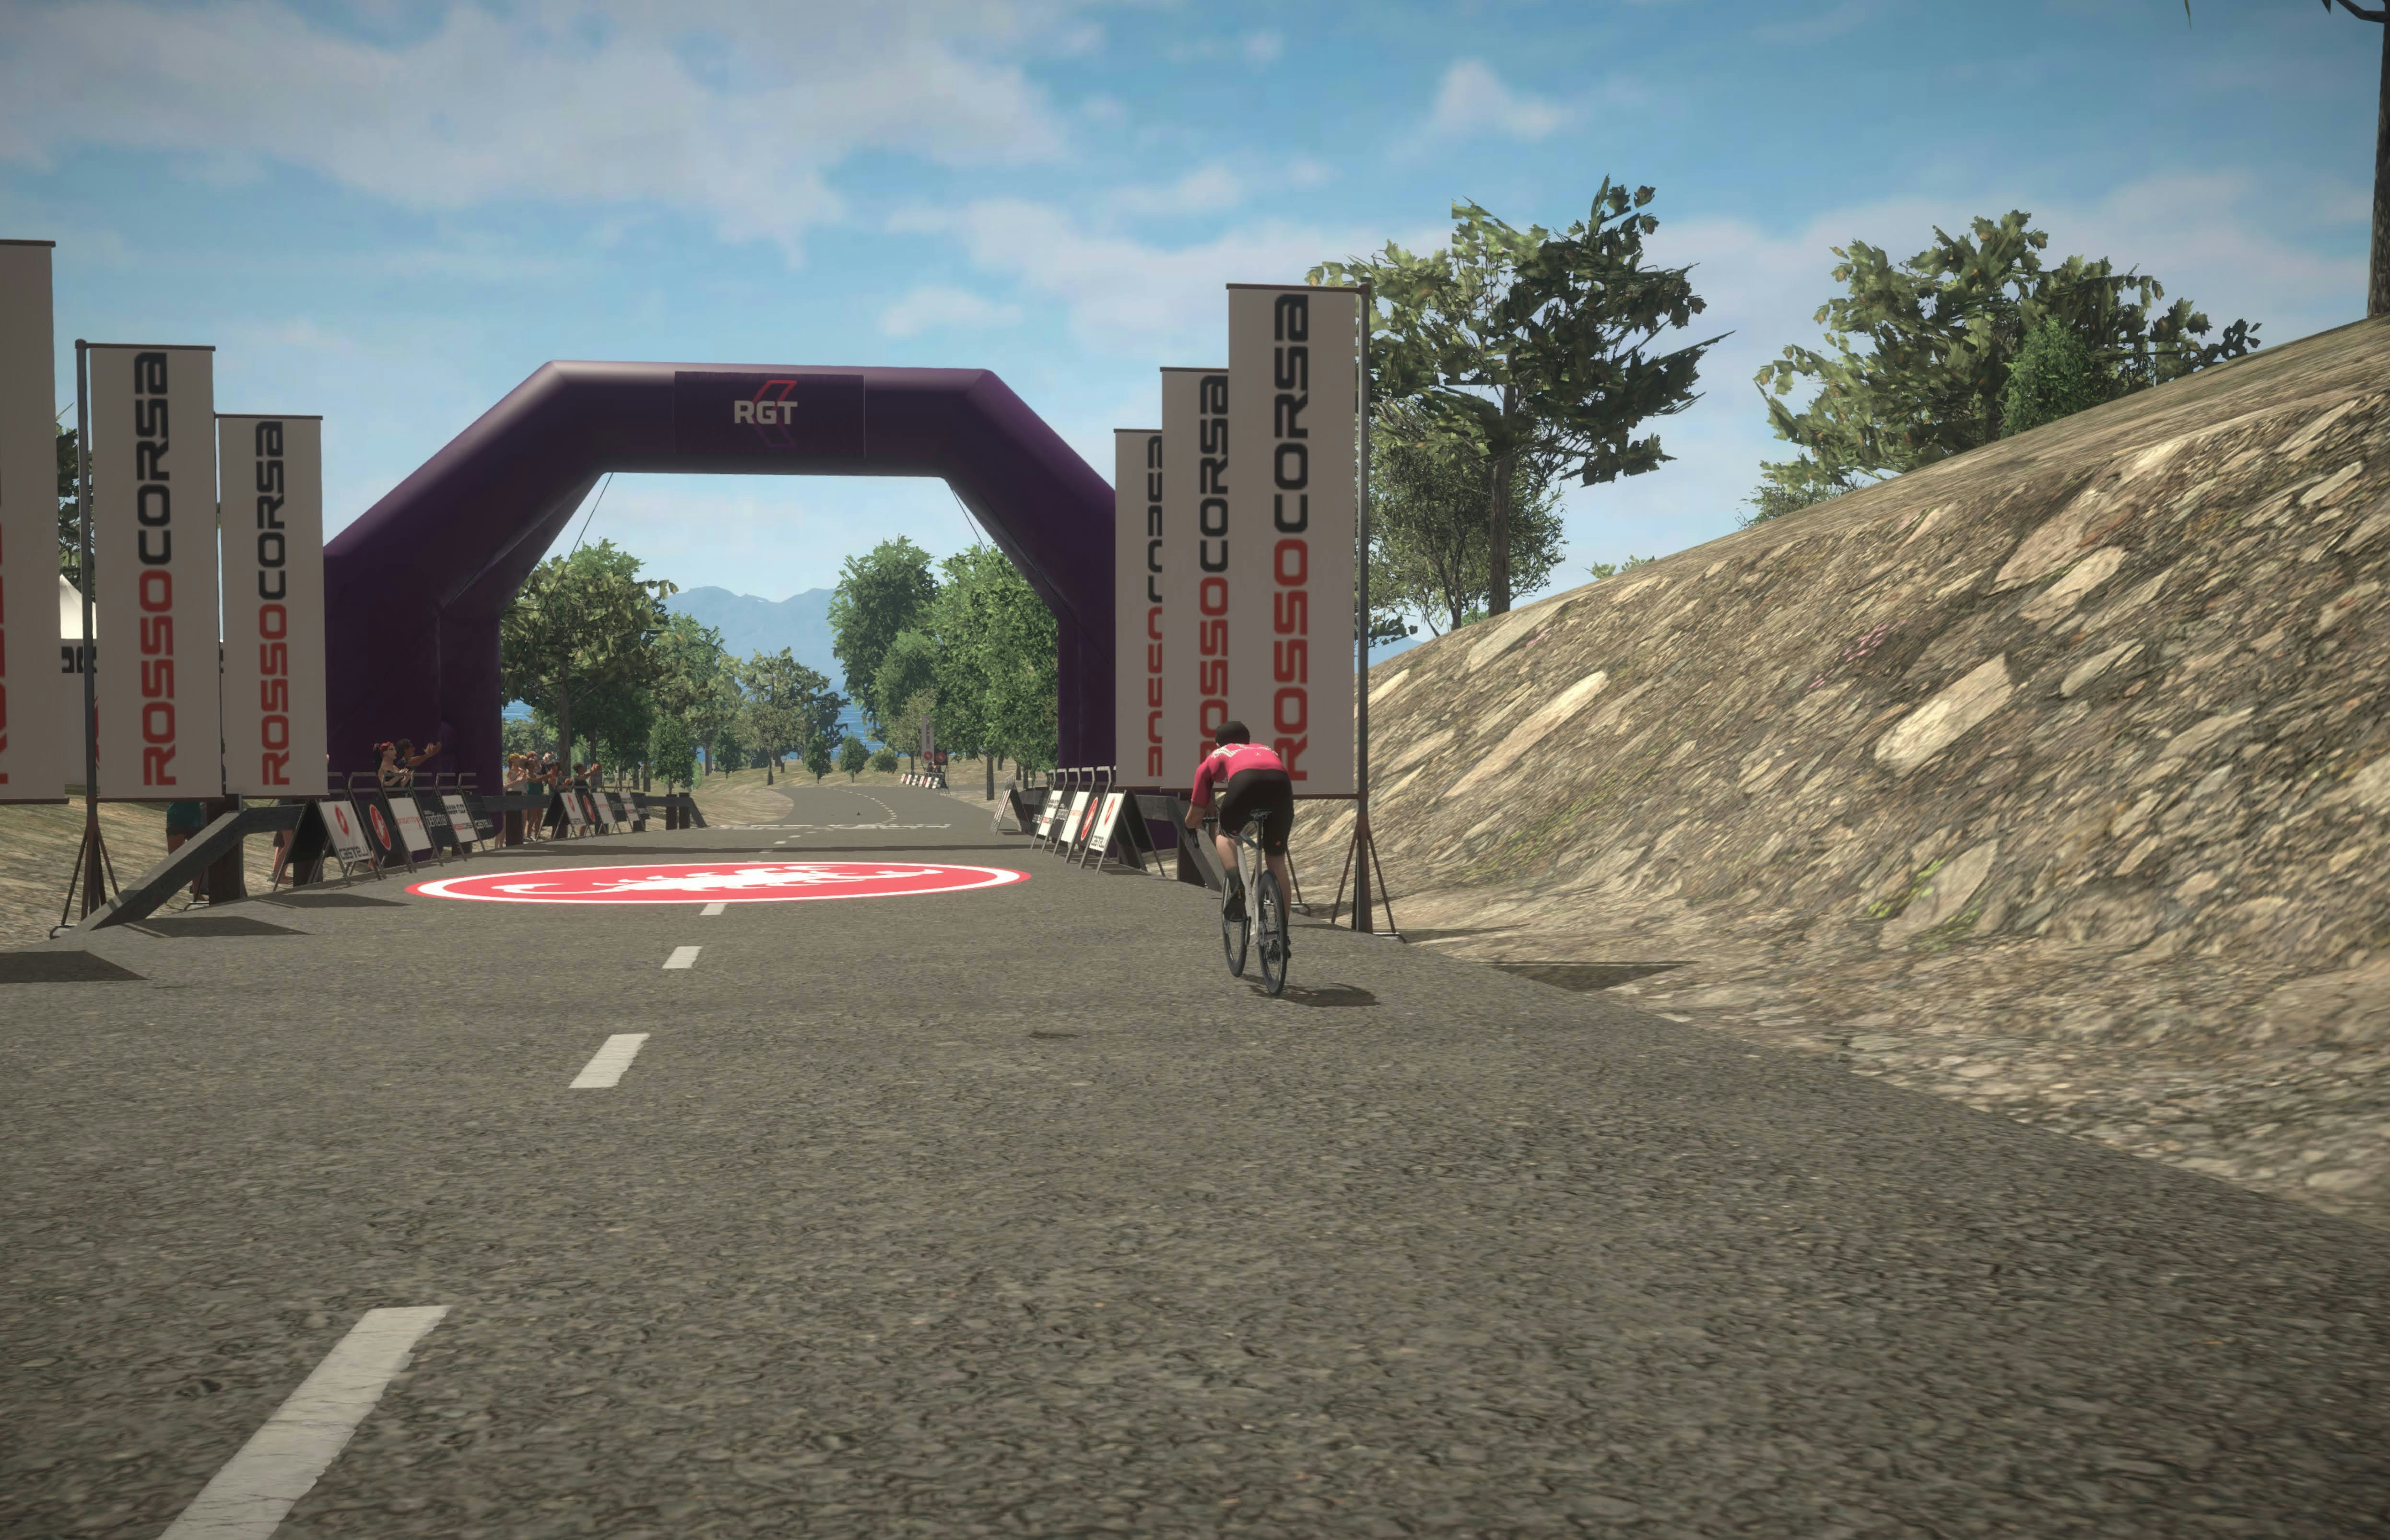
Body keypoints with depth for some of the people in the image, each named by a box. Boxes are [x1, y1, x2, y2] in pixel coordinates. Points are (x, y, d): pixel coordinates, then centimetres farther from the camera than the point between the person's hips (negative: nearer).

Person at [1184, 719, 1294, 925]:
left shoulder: (1214, 758, 35)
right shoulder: (1268, 750, 43)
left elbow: (1192, 820, 36)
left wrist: (1197, 823, 59)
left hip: (1245, 780, -2)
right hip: (1280, 782, 2)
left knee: (1226, 834, 26)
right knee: (1277, 861, 18)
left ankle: (1236, 885, 0)